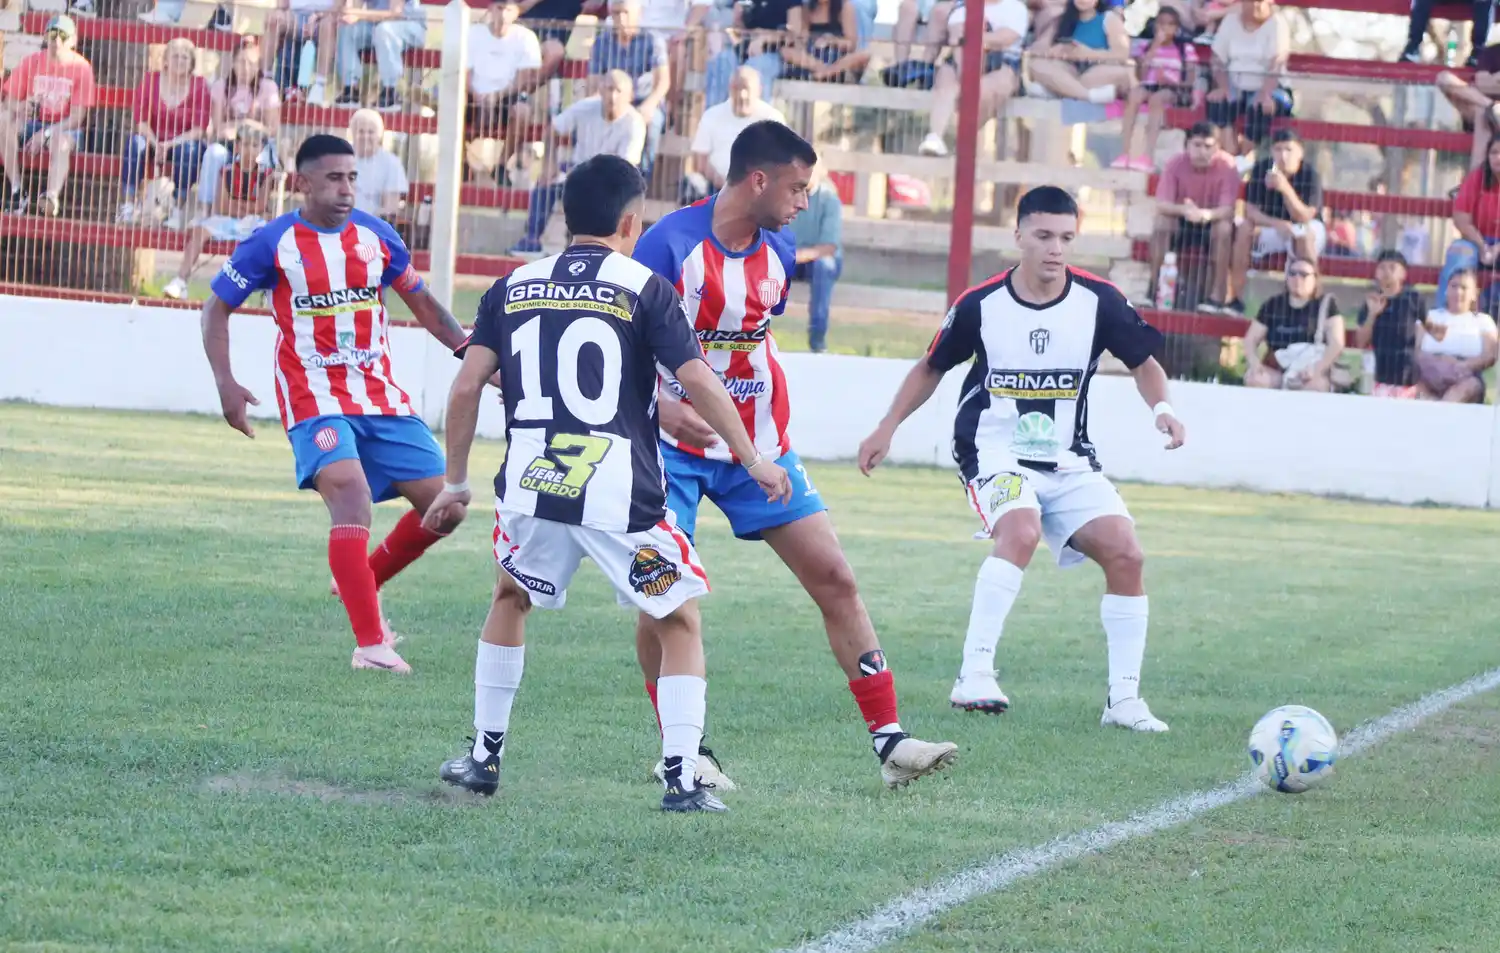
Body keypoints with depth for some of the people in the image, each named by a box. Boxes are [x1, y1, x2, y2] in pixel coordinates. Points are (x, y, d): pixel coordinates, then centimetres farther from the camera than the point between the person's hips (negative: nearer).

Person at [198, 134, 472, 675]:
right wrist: (225, 383, -9)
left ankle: (363, 582, 24)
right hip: (315, 401, -5)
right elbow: (217, 308, 2)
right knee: (351, 496, -26)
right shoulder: (272, 244, -5)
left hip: (382, 398, 5)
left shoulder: (377, 237, 5)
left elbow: (419, 300, 17)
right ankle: (370, 645, -25)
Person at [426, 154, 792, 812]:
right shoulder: (644, 288, 2)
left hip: (530, 487, 3)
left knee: (510, 598, 30)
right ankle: (681, 777, 1)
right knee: (680, 622, 12)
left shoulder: (513, 288, 12)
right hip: (621, 497, -3)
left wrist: (455, 483, 15)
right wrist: (753, 461, 2)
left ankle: (484, 756, 28)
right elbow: (698, 382, -6)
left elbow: (467, 386, 6)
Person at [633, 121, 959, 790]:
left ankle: (889, 741, -2)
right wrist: (662, 404, -34)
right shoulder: (670, 243, -16)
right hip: (676, 449, -5)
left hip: (757, 447, 5)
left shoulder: (778, 255, 3)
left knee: (834, 578, -3)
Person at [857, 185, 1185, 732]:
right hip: (996, 455, -3)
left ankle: (1124, 700, 0)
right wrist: (887, 430, 8)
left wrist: (1162, 408, -11)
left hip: (1069, 462, 3)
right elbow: (932, 368, 9)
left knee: (1125, 553, -13)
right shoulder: (980, 305, -8)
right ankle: (974, 676, -33)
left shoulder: (1099, 301, -6)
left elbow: (1143, 362, 8)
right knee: (1021, 529, -33)